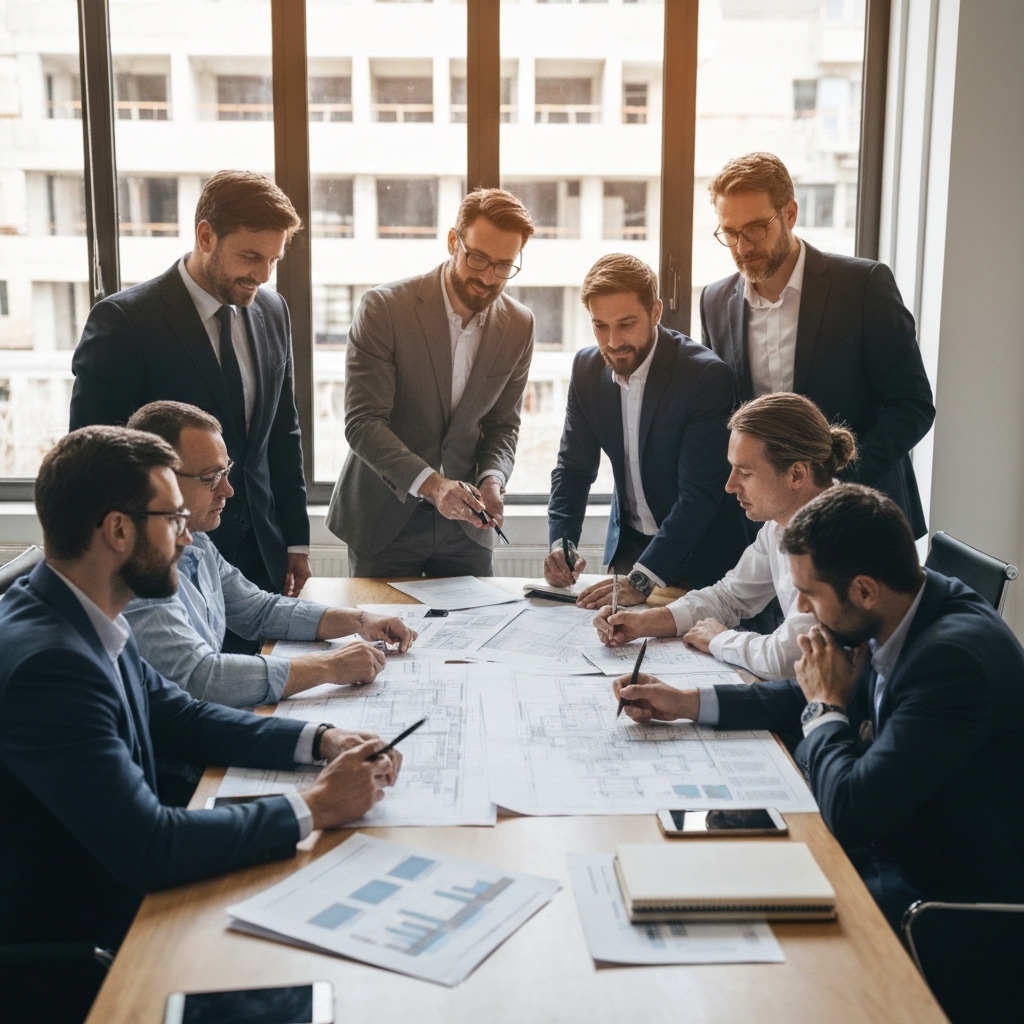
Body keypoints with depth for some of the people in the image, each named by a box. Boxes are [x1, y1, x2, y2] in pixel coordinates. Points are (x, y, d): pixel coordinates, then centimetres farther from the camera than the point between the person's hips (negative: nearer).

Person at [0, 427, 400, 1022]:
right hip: (72, 948, -8)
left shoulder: (87, 619, -1)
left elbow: (179, 717, 11)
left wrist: (321, 740, -2)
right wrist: (315, 808, -19)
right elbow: (147, 849, -28)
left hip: (121, 888, 8)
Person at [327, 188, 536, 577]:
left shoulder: (519, 326, -1)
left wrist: (492, 479, -14)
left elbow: (502, 424, 7)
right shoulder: (384, 308, -15)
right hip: (385, 516, -3)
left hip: (464, 520, 4)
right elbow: (362, 422, -19)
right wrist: (430, 484, -32)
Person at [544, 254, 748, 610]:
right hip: (628, 546, 4)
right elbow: (574, 468, 1)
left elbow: (700, 493, -25)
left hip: (698, 554, -4)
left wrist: (643, 580, -33)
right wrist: (561, 543, -17)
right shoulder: (587, 368, -4)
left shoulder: (707, 376, -21)